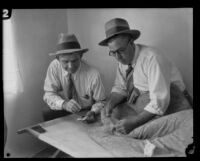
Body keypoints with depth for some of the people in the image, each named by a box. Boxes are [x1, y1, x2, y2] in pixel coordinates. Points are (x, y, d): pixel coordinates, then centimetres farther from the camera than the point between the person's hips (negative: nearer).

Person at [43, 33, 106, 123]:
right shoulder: (54, 66, -19)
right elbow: (49, 94, -15)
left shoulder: (93, 75, -26)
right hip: (63, 109, 1)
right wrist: (63, 104, -35)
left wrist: (93, 112, -34)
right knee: (46, 112, -24)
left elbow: (101, 102, -13)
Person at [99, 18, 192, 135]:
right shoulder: (123, 59, -2)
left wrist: (133, 122, -32)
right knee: (106, 115, -9)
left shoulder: (151, 58, -24)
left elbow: (159, 102, -28)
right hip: (139, 104, 6)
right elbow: (119, 88, 8)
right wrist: (110, 103, -13)